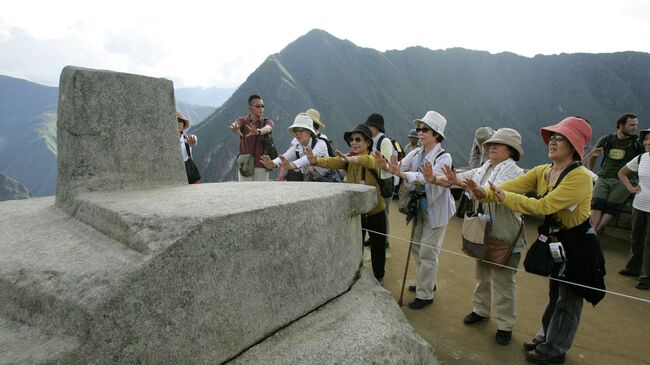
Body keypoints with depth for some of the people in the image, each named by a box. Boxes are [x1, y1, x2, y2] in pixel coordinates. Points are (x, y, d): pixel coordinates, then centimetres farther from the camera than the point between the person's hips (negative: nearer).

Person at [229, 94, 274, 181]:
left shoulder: (267, 121, 4)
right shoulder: (242, 120, 5)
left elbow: (268, 128, -20)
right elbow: (236, 124, -19)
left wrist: (258, 131, -44)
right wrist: (234, 127, -45)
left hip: (261, 166, 0)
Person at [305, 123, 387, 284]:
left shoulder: (373, 157, -12)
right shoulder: (347, 159, 0)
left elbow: (368, 161, -38)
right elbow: (333, 162, -21)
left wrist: (351, 159, -57)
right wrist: (316, 160, -42)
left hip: (374, 211, -3)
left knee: (378, 246, 11)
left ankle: (378, 277, 31)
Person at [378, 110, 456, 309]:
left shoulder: (444, 157, -18)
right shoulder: (415, 153, 1)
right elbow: (400, 167, -14)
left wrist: (402, 174, -46)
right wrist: (387, 167, -36)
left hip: (436, 208, -7)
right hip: (419, 206, 7)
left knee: (428, 252, -1)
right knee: (417, 248, 18)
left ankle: (425, 294, 12)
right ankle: (425, 282, 38)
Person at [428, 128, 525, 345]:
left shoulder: (514, 172, -16)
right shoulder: (484, 168, 7)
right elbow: (461, 178, -1)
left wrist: (460, 182, -42)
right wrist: (435, 179, -19)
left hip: (505, 237, -7)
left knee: (503, 281, 4)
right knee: (482, 275, 21)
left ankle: (505, 325, 18)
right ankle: (481, 310, 38)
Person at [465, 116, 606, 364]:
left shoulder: (580, 177, -26)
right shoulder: (542, 172, -2)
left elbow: (543, 206, -34)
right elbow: (511, 186, -14)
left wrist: (505, 198, -32)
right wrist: (485, 193, -31)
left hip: (579, 244, -7)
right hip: (556, 240, 7)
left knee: (568, 299, 11)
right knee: (555, 293, 24)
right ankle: (546, 337, 41)